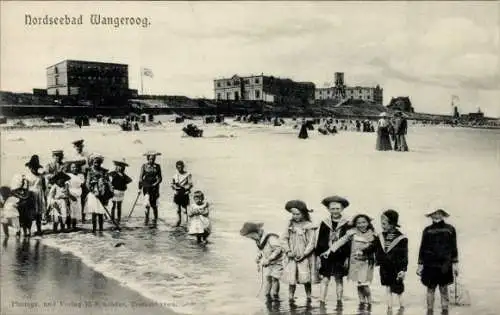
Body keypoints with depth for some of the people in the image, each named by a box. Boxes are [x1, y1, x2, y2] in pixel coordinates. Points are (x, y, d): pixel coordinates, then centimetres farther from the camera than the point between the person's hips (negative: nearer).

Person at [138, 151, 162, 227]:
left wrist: (156, 183, -12)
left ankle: (155, 220, 20)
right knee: (147, 202, -18)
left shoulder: (157, 166, 6)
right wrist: (140, 187, -6)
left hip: (154, 186, 1)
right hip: (146, 186, -1)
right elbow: (141, 177, 2)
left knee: (154, 205, 5)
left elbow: (160, 178, 6)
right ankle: (146, 218, -3)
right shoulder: (144, 166, 3)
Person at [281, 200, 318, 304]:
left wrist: (303, 254, -13)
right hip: (291, 256, 3)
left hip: (305, 257, -3)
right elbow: (285, 238, 8)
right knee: (291, 279, -1)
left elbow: (312, 243, -7)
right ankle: (291, 297, 7)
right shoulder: (290, 224, 7)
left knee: (306, 279, -1)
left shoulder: (309, 226, -5)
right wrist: (288, 251, -5)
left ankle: (308, 296, 13)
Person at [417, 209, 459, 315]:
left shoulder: (449, 229, 0)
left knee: (444, 289, 5)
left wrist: (454, 263, 4)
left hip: (445, 265, 0)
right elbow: (422, 248, 6)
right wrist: (420, 264, 5)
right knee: (430, 288, 5)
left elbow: (453, 247, 5)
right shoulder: (427, 230, 1)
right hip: (430, 265, 1)